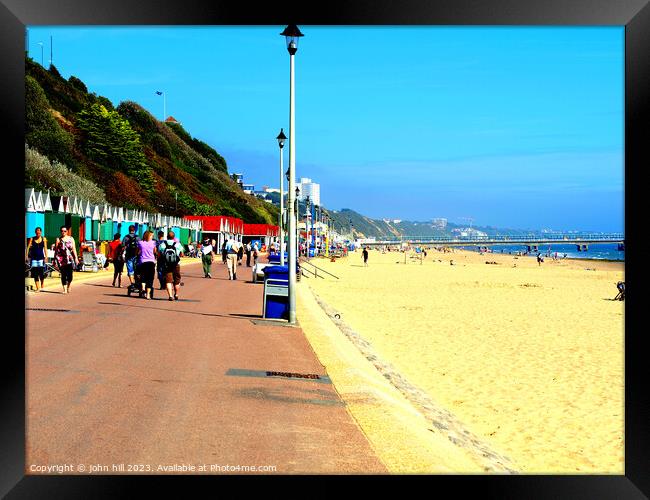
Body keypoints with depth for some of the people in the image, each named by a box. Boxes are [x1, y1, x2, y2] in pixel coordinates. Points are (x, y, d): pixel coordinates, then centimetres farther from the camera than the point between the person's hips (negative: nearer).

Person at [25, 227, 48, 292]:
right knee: (35, 275, -2)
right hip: (34, 258, 1)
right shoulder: (32, 239, 3)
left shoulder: (44, 239, 3)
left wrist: (46, 257, -9)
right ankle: (37, 288, 1)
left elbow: (45, 248, 0)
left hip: (41, 258, -1)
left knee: (42, 274, -3)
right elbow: (28, 248, 0)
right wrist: (26, 256, -9)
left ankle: (42, 287, 12)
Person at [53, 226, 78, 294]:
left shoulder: (71, 239, 10)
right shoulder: (58, 239, 4)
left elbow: (74, 249, 8)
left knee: (70, 275, -4)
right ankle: (64, 289, 6)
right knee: (63, 275, -2)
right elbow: (56, 250, 5)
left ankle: (68, 286, 22)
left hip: (70, 258, 1)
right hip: (62, 259, -1)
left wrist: (76, 258, 1)